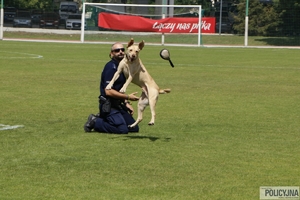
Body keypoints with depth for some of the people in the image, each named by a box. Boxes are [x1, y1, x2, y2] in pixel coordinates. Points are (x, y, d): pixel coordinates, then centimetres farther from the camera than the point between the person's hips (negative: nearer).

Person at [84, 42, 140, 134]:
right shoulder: (111, 67, -16)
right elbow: (108, 91, -23)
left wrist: (126, 103, 14)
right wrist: (128, 97, -18)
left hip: (118, 104, 9)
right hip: (108, 105, -9)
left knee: (134, 128, 9)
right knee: (123, 129, -21)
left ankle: (102, 118, 17)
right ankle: (95, 122, -2)